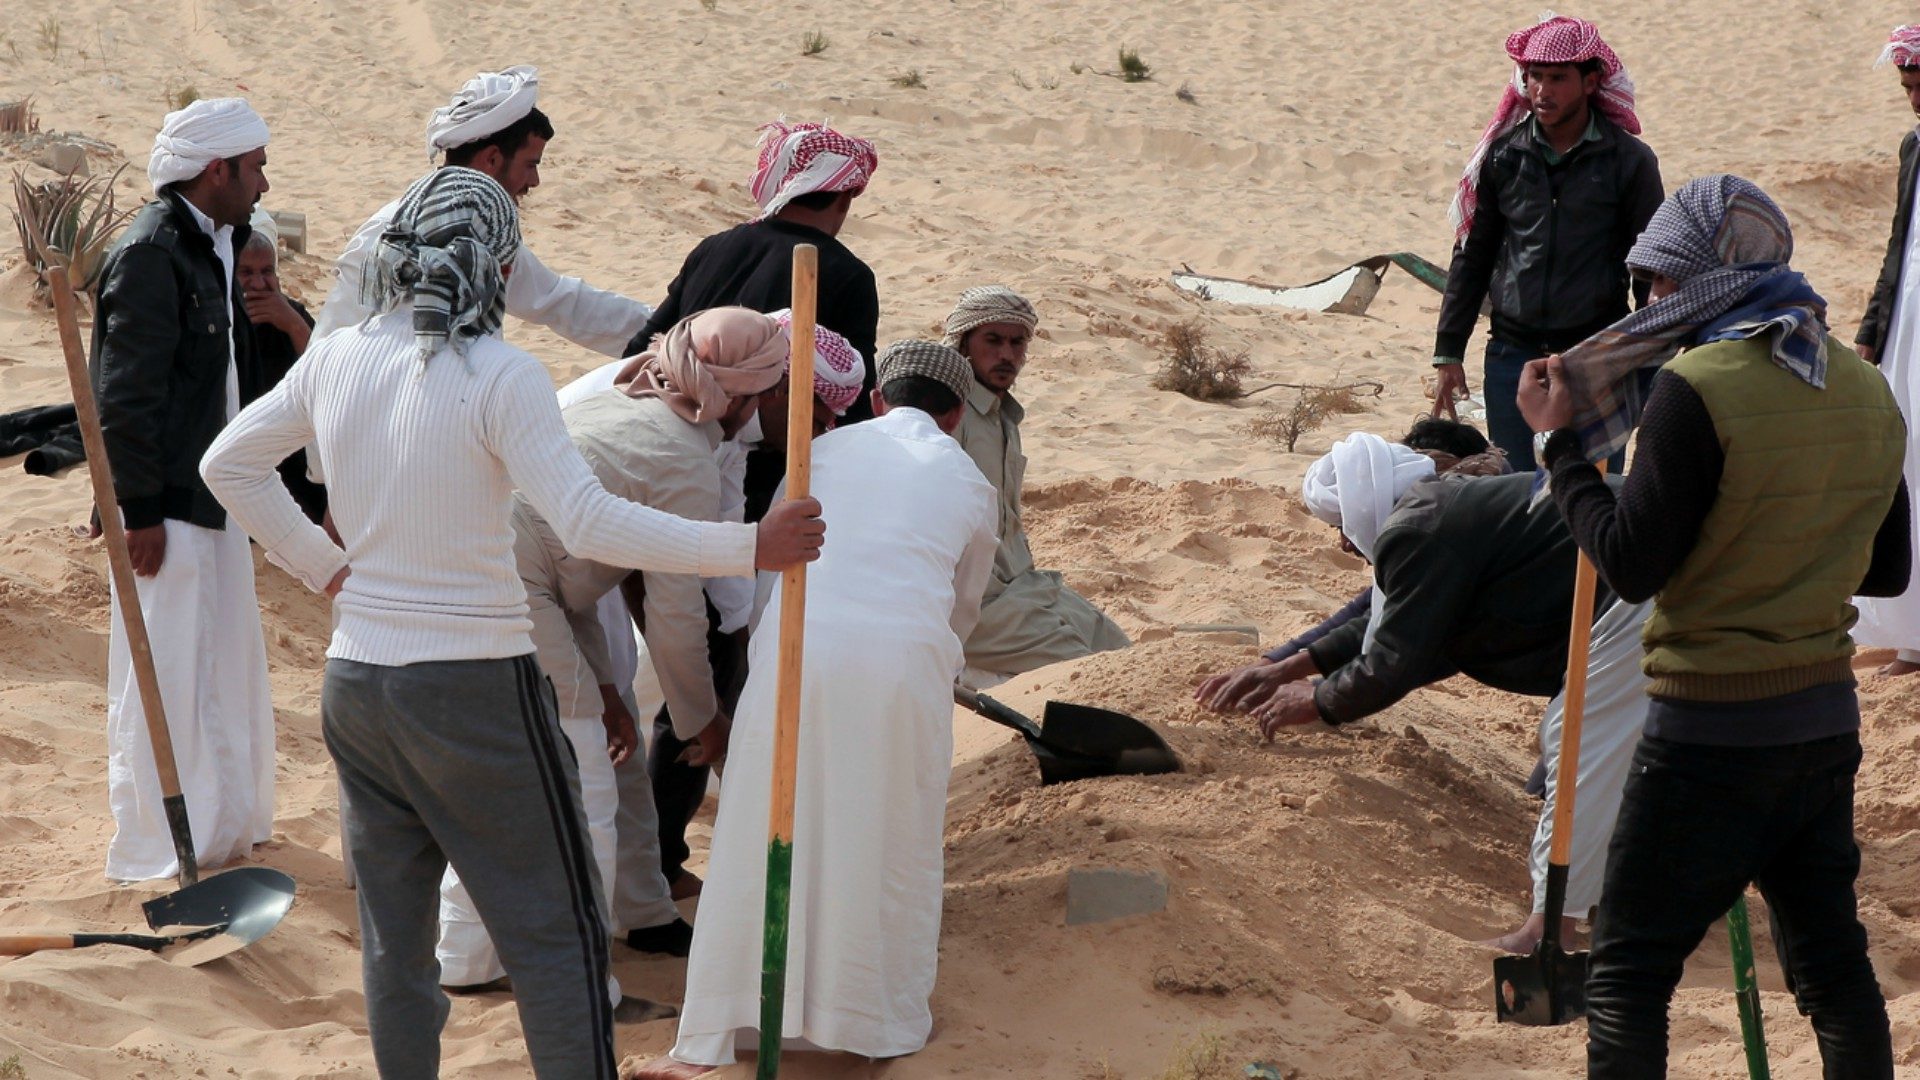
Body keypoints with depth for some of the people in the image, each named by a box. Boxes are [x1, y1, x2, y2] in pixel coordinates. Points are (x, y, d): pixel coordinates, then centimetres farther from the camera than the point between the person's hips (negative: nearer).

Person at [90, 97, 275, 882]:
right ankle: (154, 854, 5)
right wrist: (140, 512, -20)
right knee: (164, 677, -3)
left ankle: (221, 828, 29)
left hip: (215, 501, 10)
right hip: (166, 508, -10)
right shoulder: (149, 254, -16)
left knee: (227, 670, 17)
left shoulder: (212, 247, 13)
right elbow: (125, 397, -19)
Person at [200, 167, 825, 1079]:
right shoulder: (499, 377, -16)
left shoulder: (336, 359, 2)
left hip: (356, 685, 6)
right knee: (554, 930, 3)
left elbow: (228, 465, 13)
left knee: (392, 929, 17)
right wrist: (749, 547, -20)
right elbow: (589, 524, -24)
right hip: (475, 687, -6)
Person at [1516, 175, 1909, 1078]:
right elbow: (1887, 569, 13)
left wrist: (1563, 443, -5)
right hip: (1827, 719, 7)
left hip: (1710, 731, -7)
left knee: (1630, 971, 1)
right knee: (1834, 966, 15)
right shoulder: (1866, 392, 6)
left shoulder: (1698, 392, -16)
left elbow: (1631, 565, -15)